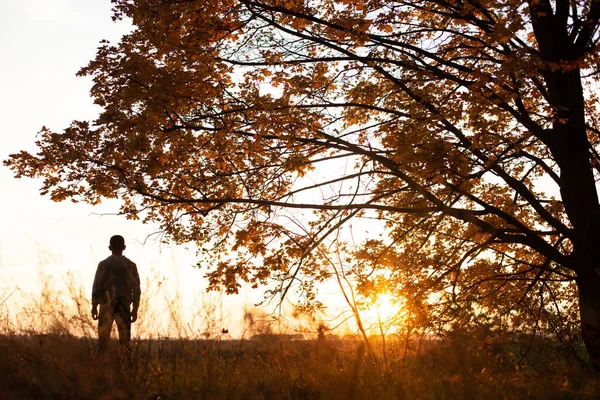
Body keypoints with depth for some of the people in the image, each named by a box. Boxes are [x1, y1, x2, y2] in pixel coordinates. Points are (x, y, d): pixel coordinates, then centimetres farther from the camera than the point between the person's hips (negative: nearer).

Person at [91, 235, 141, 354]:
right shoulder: (131, 265, 2)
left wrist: (94, 306, 7)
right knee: (125, 341, 3)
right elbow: (136, 289, 2)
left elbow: (96, 286, 1)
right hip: (124, 307, 0)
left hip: (106, 305, 0)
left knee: (103, 339, 3)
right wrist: (135, 309, 8)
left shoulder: (103, 264, 1)